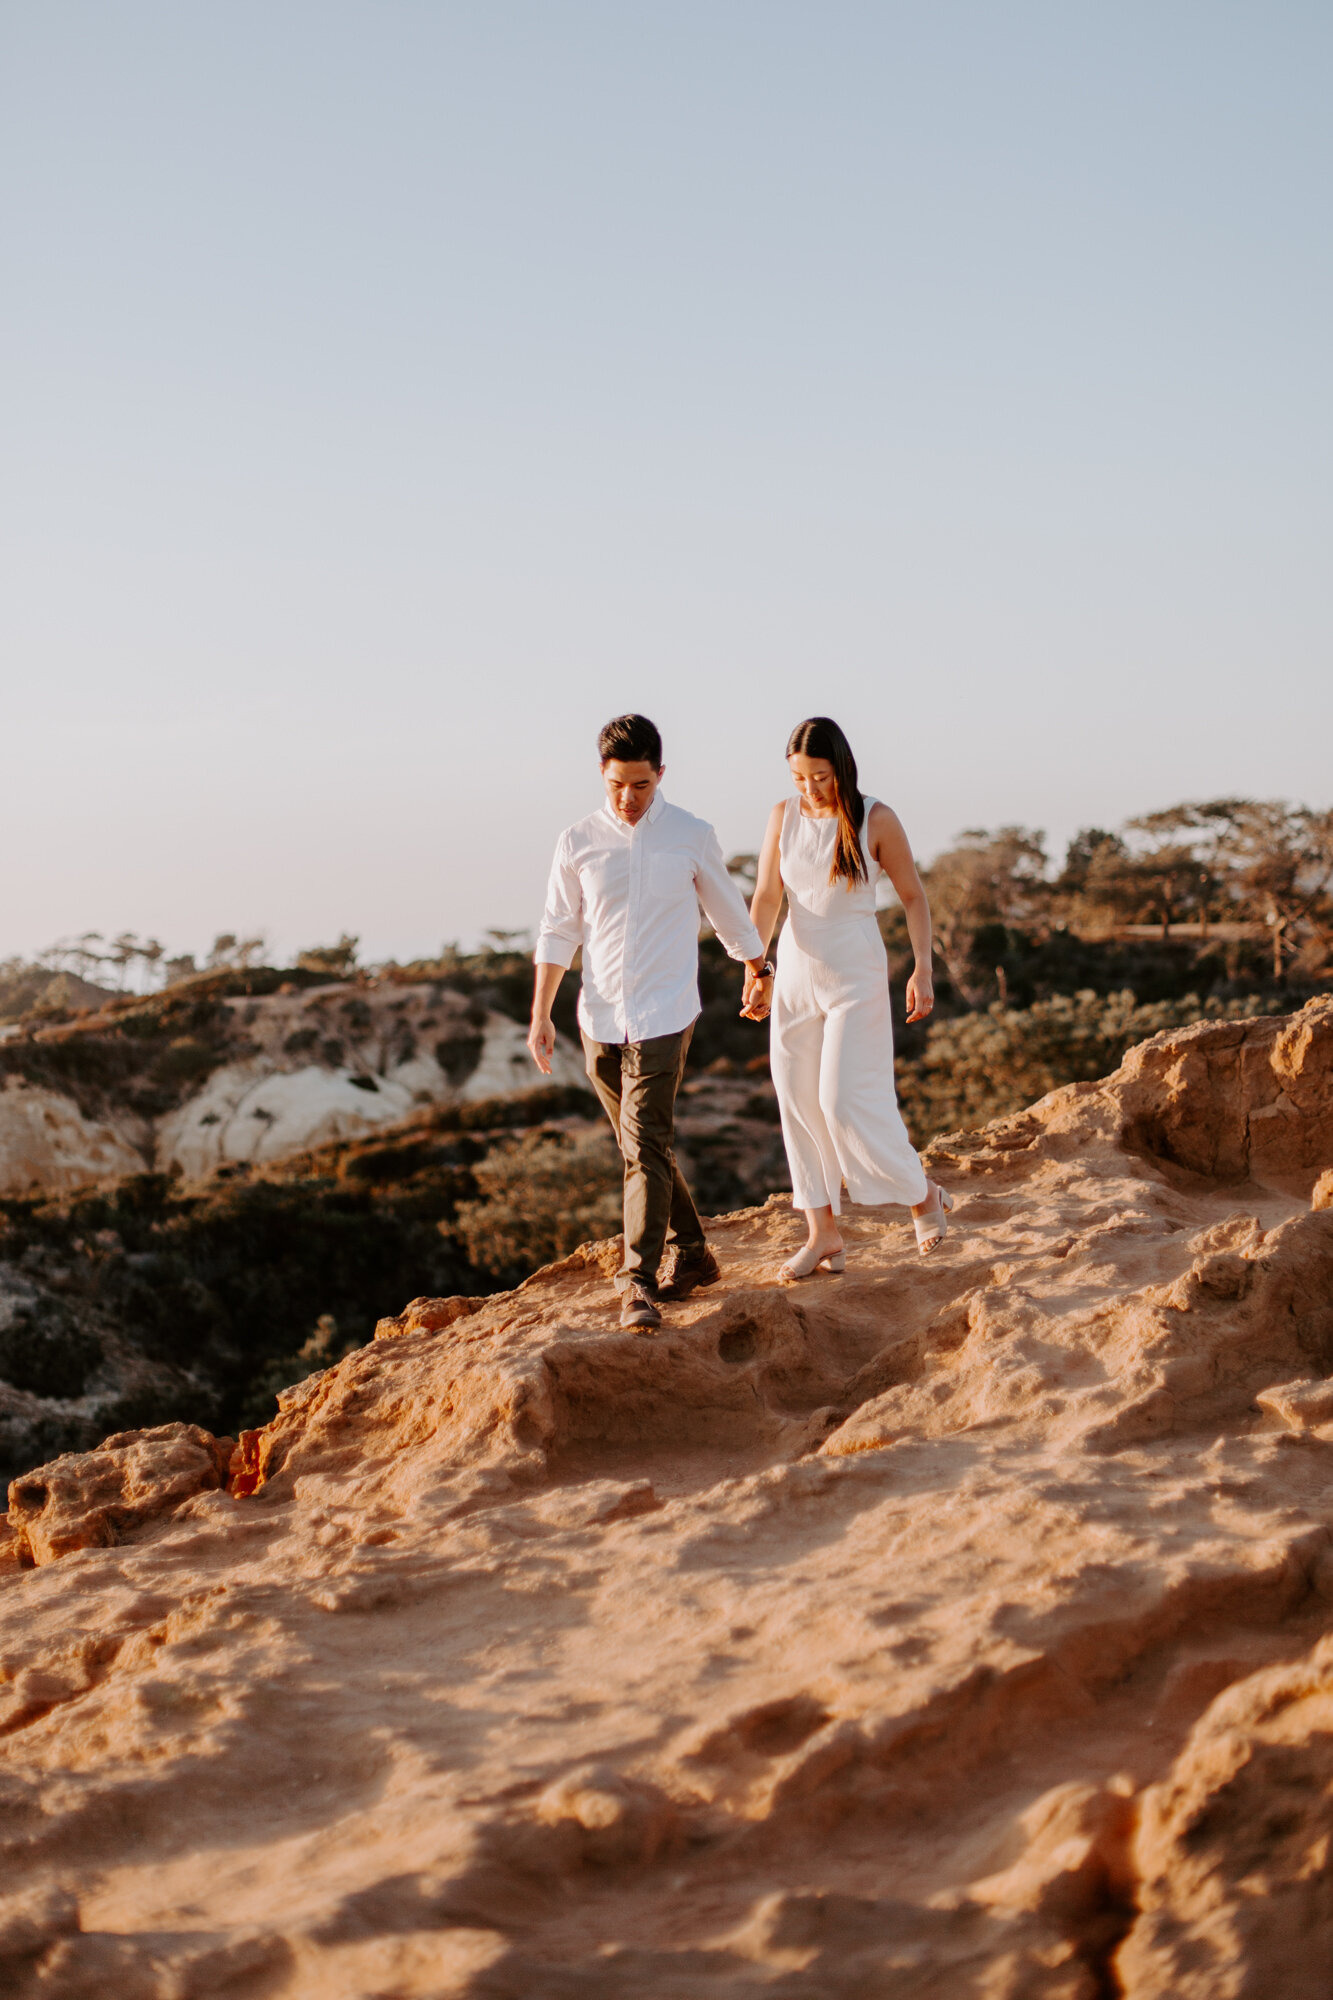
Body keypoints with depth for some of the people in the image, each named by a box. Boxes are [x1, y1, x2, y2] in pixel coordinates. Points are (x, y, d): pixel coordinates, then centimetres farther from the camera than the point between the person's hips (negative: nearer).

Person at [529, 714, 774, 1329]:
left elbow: (728, 909, 15)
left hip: (662, 1018, -3)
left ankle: (638, 1283, -14)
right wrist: (540, 1015, 1)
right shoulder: (578, 841, 2)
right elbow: (558, 931, 6)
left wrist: (758, 968, 27)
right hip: (600, 1019, 3)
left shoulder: (692, 836, -1)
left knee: (646, 1147, -13)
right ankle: (690, 1253, 27)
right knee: (641, 1146, 12)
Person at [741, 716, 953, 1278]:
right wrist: (754, 971, -6)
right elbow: (765, 899, 2)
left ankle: (923, 1195, 13)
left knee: (847, 1100, -10)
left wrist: (923, 970, -10)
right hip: (796, 972, 4)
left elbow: (913, 896, -2)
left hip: (855, 974, -4)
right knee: (799, 1101, 4)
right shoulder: (784, 816, 1)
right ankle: (823, 1234, 12)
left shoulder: (876, 821, -9)